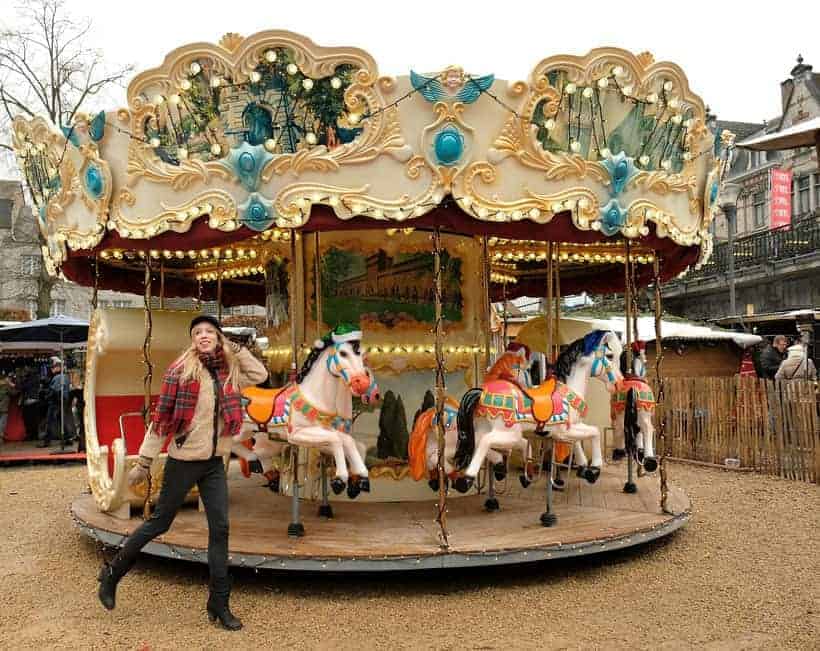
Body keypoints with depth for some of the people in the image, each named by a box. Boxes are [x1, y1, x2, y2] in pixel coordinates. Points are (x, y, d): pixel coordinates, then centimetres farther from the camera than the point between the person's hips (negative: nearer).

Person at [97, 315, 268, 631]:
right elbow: (161, 418, -8)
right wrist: (144, 461, -6)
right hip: (183, 461, -4)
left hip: (215, 463, 4)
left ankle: (219, 603, 10)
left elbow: (261, 374, 10)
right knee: (160, 522, 9)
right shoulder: (180, 371, -10)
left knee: (220, 528, 1)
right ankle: (113, 572, 33)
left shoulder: (228, 373, 3)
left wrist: (235, 349, 3)